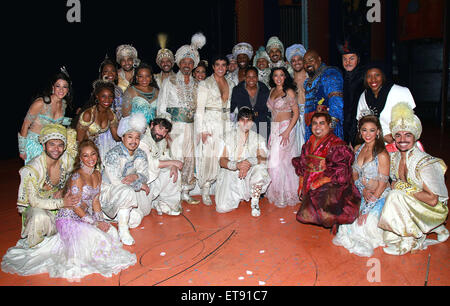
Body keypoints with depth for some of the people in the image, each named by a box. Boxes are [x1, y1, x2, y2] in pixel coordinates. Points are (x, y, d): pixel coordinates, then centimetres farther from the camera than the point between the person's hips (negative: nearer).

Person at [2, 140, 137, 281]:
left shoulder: (97, 175, 4)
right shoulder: (77, 177, -21)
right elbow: (76, 207, -20)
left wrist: (101, 221, -3)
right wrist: (95, 223, -17)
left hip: (85, 217, 8)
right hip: (69, 219, -8)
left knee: (111, 231, -6)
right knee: (98, 238, -25)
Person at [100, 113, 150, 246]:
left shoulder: (140, 154, 0)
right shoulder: (113, 154, -19)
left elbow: (144, 176, -4)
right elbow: (115, 181, -23)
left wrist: (136, 176, -28)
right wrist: (140, 185, -19)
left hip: (131, 192, 6)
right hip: (108, 190, -6)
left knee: (135, 220, -6)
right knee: (127, 192, -36)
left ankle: (118, 214, 24)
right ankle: (123, 230, -23)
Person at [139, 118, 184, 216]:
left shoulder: (162, 141, 7)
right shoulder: (142, 139, -21)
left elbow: (166, 157, 8)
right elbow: (148, 163, -30)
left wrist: (173, 167, -15)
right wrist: (172, 162, -24)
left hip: (155, 174, 8)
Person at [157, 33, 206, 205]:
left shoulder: (197, 84, 14)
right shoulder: (169, 82, 4)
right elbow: (161, 108, 0)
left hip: (191, 127, 4)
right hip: (174, 126, -4)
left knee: (189, 158, 4)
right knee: (176, 159, -8)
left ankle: (185, 192, 16)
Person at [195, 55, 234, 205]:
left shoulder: (231, 84, 14)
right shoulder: (205, 84, 0)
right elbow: (200, 108, -5)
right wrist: (202, 129, -13)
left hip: (226, 122, 4)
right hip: (210, 122, -4)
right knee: (208, 155, -7)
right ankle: (205, 190, 4)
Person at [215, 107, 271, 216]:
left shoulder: (258, 138, 6)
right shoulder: (230, 136, 5)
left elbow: (263, 158, -9)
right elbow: (222, 161, -4)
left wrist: (249, 162, -31)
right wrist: (237, 165, -26)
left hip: (250, 173, 0)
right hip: (231, 174, 1)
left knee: (260, 168, -35)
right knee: (222, 207, -17)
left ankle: (255, 203, -10)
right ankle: (239, 196, 20)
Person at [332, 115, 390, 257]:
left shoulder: (382, 155, -18)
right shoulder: (358, 149, 3)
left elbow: (382, 185, -17)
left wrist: (366, 209, -20)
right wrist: (363, 189, -12)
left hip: (379, 197, -6)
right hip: (361, 194, 6)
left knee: (365, 223, -23)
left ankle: (365, 244, 7)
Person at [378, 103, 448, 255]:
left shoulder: (425, 163, -24)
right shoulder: (394, 157, -3)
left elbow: (433, 200, -26)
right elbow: (395, 182, 11)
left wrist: (405, 188, -22)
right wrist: (394, 185, -11)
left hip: (434, 210, -8)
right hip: (410, 205, 8)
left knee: (396, 196, -27)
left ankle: (410, 242, -7)